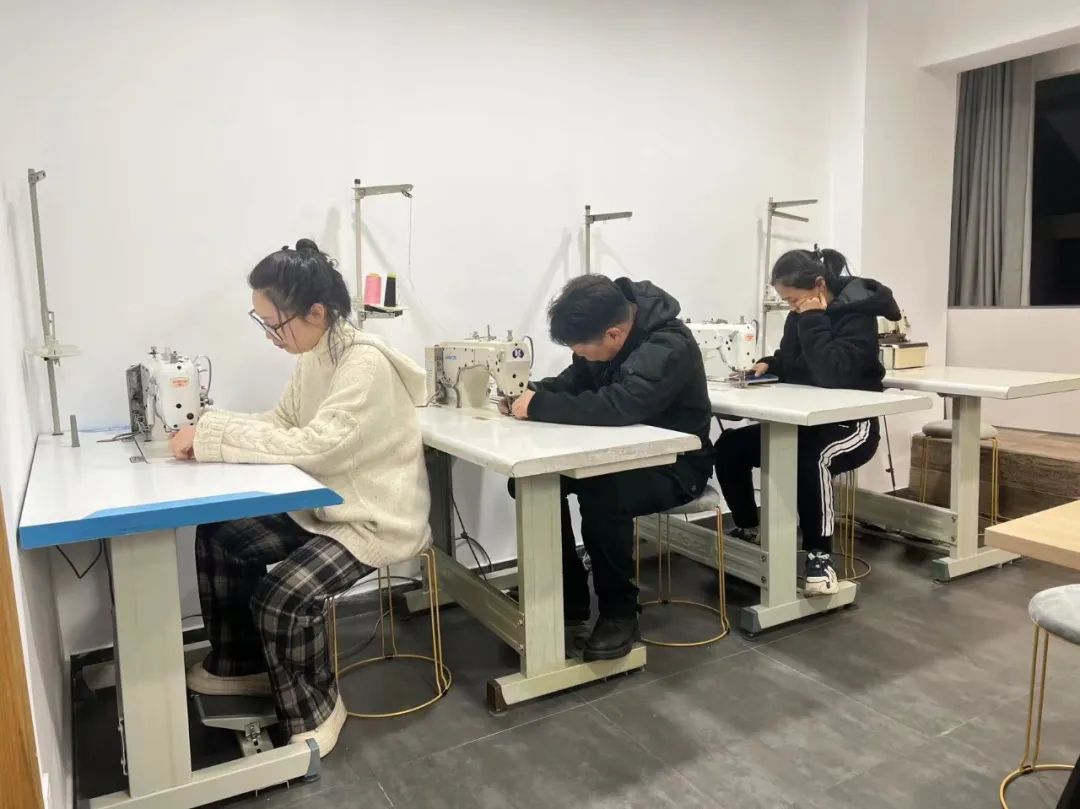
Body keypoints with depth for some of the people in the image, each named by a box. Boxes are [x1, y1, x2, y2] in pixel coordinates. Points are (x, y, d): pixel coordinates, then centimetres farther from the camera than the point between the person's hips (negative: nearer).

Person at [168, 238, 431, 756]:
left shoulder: (365, 363, -27)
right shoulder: (315, 354, 1)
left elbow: (312, 444, -34)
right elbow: (282, 423, 7)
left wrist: (213, 437, -29)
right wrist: (209, 428, -10)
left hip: (375, 519, -9)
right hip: (324, 504, 9)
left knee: (281, 596, -24)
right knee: (218, 536, 6)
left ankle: (314, 710, 5)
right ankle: (238, 663, 26)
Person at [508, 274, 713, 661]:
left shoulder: (668, 348, -31)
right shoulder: (607, 323, -6)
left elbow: (616, 406, -44)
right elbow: (577, 379, 6)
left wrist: (540, 406, -35)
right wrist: (537, 391, -14)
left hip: (675, 464, -8)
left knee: (600, 496, -36)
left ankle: (619, 612, -13)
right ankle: (568, 596, 6)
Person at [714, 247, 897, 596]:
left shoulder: (856, 315, -16)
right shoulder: (800, 316, 5)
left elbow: (833, 374, -32)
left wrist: (813, 320, -25)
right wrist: (768, 364, -2)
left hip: (851, 424, -7)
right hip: (803, 421, 8)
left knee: (811, 459, -40)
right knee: (729, 446, -8)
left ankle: (819, 557, -28)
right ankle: (748, 531, 11)